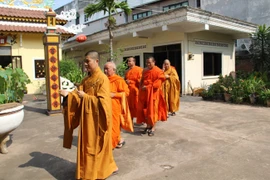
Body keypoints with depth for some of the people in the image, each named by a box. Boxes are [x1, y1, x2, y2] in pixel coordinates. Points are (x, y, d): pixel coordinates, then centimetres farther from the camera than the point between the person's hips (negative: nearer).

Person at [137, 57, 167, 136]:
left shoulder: (158, 71, -8)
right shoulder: (145, 71, 12)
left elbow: (158, 83, -15)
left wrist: (148, 87, -17)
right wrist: (141, 88, 0)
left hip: (153, 93, -6)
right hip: (144, 92, 6)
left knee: (152, 109, -1)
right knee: (144, 109, 7)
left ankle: (153, 128, 10)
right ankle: (148, 126, 21)